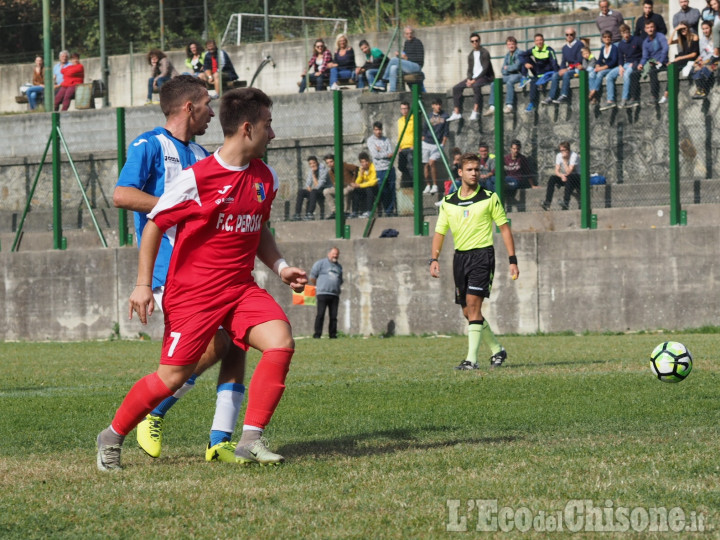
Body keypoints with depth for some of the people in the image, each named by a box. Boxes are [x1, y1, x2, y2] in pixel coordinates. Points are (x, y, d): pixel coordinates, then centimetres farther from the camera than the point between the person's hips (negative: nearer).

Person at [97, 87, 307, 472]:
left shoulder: (265, 178, 6)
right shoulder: (197, 178, -13)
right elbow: (155, 224, -4)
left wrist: (280, 267, 8)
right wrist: (143, 284, -7)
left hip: (240, 288, 5)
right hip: (192, 292, -5)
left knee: (280, 342, -19)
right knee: (172, 376, -6)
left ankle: (250, 442, -13)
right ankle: (112, 437, 19)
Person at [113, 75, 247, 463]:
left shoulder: (201, 156, 21)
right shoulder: (150, 146, -3)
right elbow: (121, 195, -16)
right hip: (170, 268, -8)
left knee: (236, 344, -3)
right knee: (214, 344, -18)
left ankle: (220, 441, -1)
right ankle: (152, 413, 0)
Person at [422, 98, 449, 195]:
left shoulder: (444, 116, 3)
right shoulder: (429, 116, 9)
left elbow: (446, 132, 2)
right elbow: (424, 131, 14)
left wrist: (443, 144, -4)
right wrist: (423, 141, 7)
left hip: (438, 144, -4)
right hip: (426, 143, 4)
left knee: (432, 162, -20)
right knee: (426, 164, 3)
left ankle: (435, 185, -14)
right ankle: (428, 186, 14)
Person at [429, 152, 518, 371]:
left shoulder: (489, 198, 0)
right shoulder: (448, 202, 10)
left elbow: (504, 228, 3)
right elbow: (440, 232, 12)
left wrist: (513, 260, -2)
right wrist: (434, 259, -2)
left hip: (482, 254, -5)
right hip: (460, 256, 5)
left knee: (473, 303, -17)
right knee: (468, 311, 8)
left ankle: (472, 359, -17)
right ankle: (497, 350, 25)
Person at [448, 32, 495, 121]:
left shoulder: (484, 53, -7)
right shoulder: (471, 55, 14)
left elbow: (485, 69, -14)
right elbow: (470, 69, 16)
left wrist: (474, 80, -20)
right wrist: (469, 79, -6)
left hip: (485, 77, -7)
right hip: (473, 77, 7)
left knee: (476, 85, -40)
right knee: (456, 88, -9)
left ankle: (476, 111, -41)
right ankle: (457, 112, -12)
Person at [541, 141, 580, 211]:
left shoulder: (574, 156, -18)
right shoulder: (559, 156, -2)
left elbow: (568, 172, -25)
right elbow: (556, 171, -7)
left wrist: (564, 160, -25)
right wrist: (561, 176, -28)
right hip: (564, 177, 5)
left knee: (569, 177, -38)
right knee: (552, 178, -21)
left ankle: (566, 202, -45)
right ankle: (547, 202, -29)